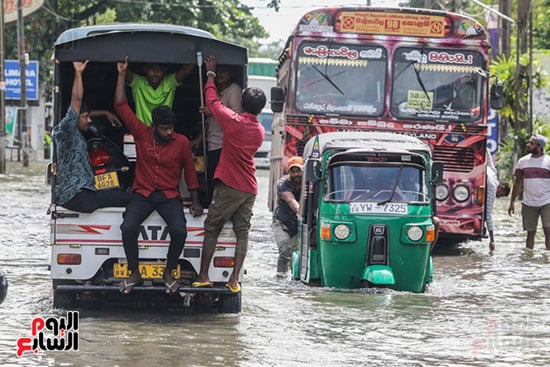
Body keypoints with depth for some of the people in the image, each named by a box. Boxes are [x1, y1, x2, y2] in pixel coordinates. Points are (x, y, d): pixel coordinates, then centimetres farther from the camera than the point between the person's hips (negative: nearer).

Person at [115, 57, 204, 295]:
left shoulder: (181, 143, -1)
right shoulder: (142, 134, 0)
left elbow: (190, 174, 8)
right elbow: (121, 106, -2)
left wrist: (196, 203, 3)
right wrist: (122, 74, -4)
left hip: (170, 196, 0)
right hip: (143, 193, 0)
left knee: (179, 231, -26)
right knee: (128, 227, -26)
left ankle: (169, 273, -5)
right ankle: (134, 273, -10)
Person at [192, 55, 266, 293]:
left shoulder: (233, 121, -10)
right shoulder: (260, 131, 9)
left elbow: (211, 100, 1)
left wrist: (210, 74, 15)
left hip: (229, 185, -5)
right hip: (249, 188, 5)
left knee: (212, 229, 4)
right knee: (242, 232, 4)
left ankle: (203, 276, 2)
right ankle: (234, 280, -2)